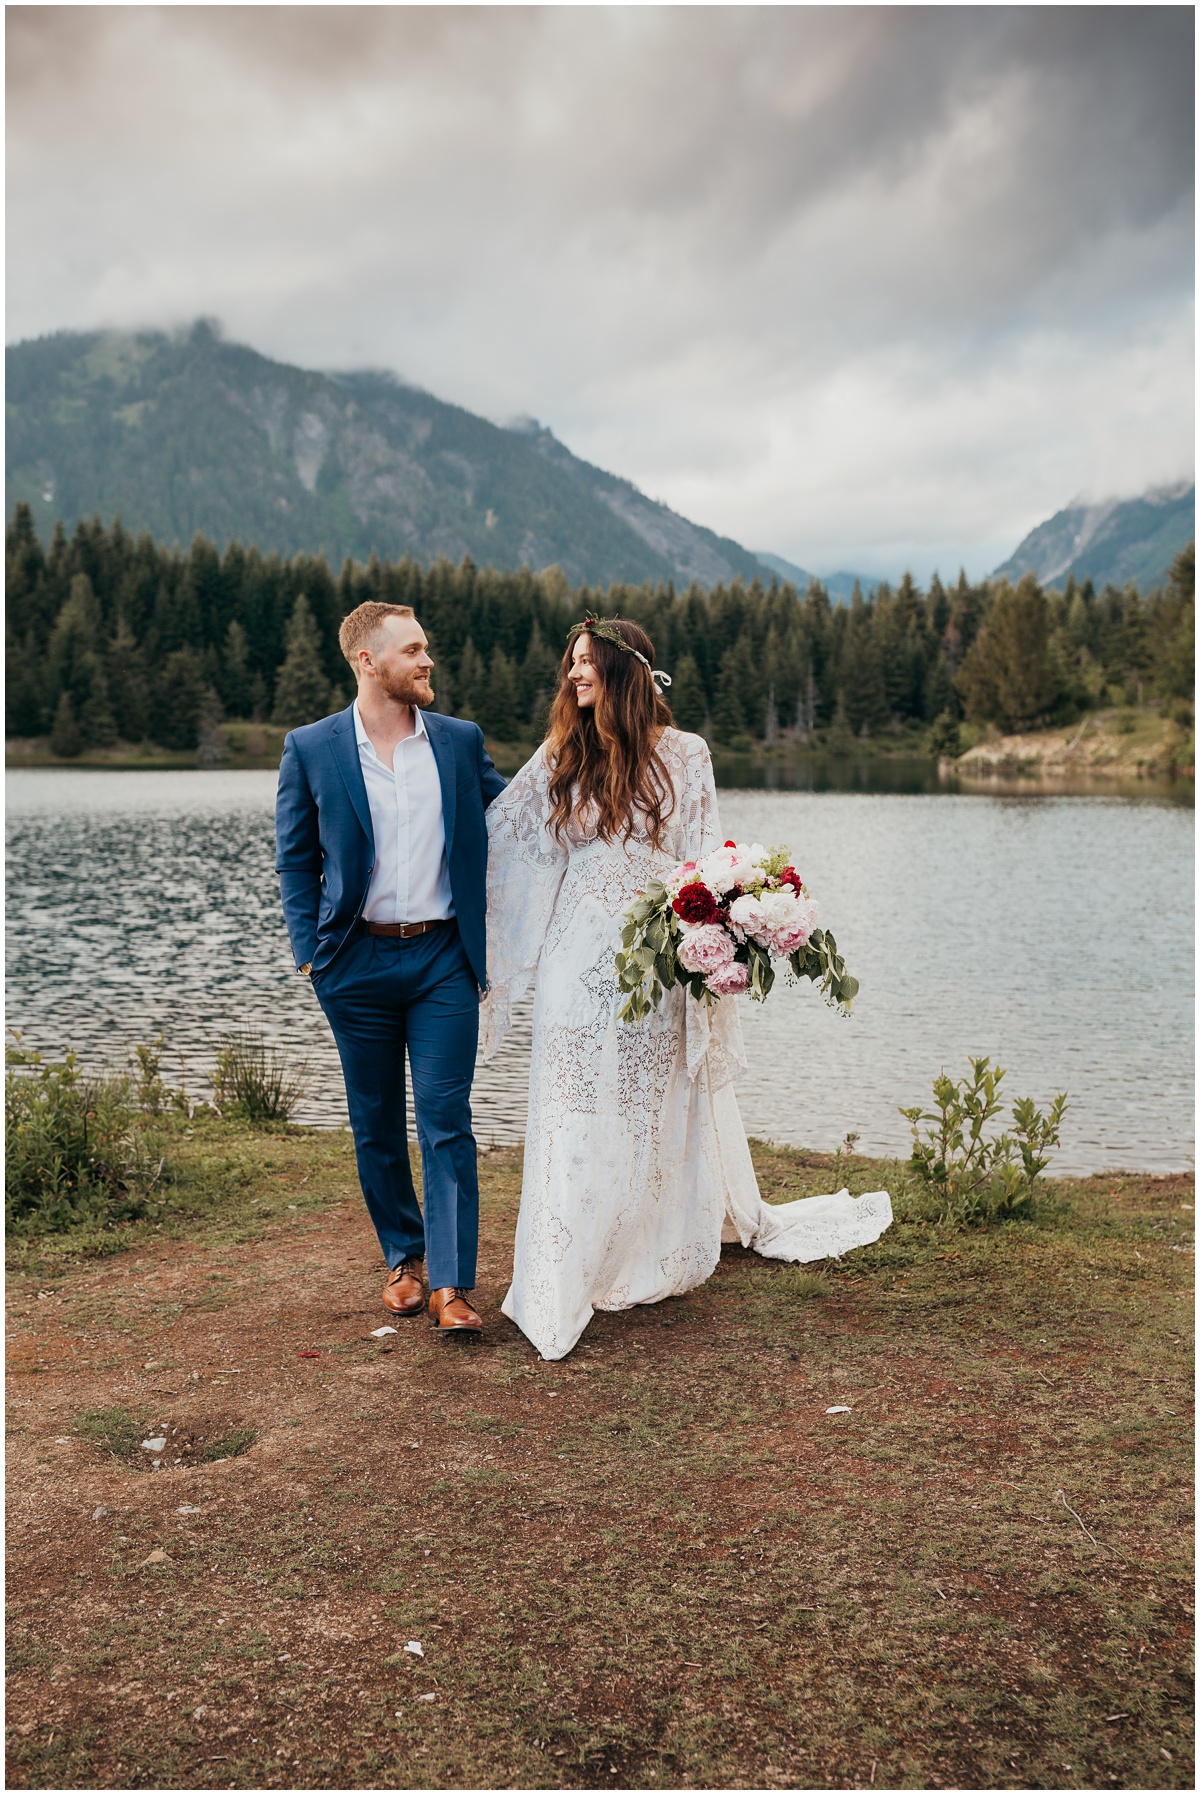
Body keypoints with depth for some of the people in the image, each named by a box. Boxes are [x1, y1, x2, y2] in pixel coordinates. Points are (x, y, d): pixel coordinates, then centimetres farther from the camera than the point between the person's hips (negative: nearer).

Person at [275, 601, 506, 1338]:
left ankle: (451, 1284, 0)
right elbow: (295, 857, 5)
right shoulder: (311, 749, 0)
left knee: (447, 1122, -4)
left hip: (445, 959, 0)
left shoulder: (462, 741, 4)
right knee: (377, 1124, 11)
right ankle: (403, 1258, 28)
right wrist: (310, 948, -2)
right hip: (358, 963, 0)